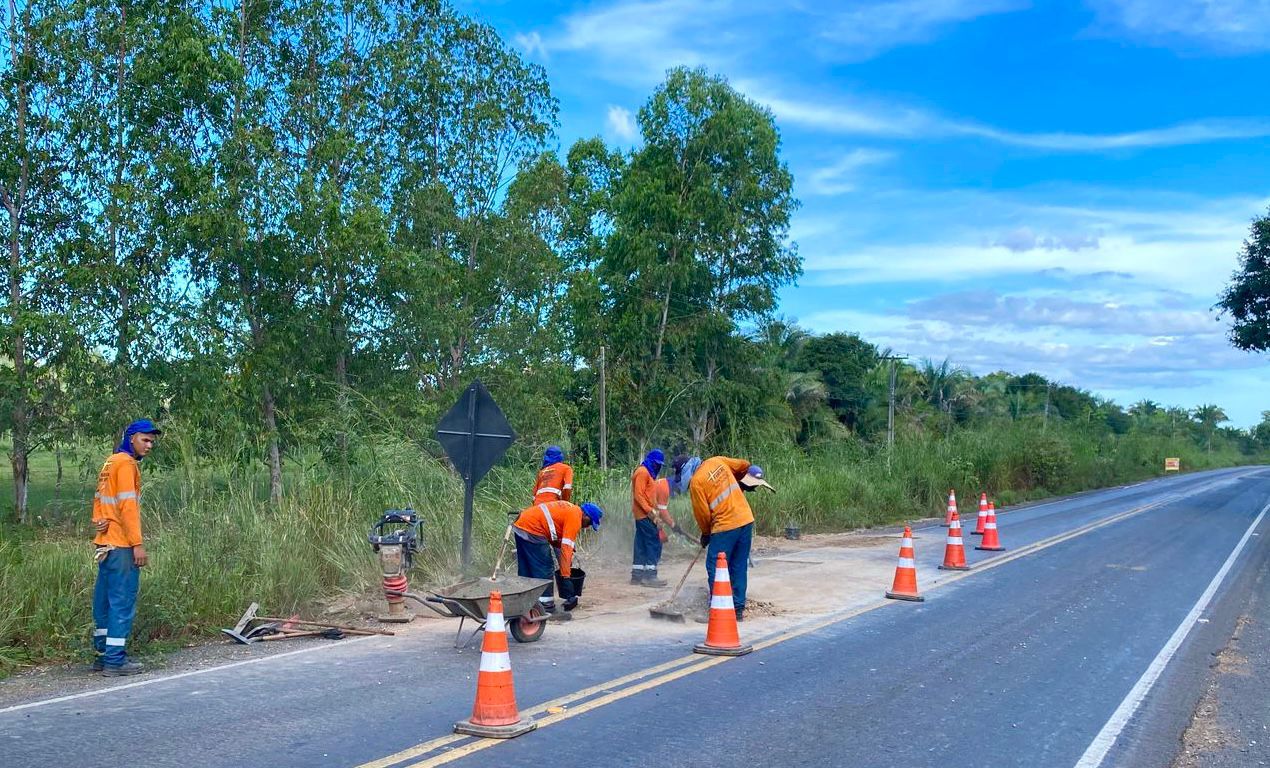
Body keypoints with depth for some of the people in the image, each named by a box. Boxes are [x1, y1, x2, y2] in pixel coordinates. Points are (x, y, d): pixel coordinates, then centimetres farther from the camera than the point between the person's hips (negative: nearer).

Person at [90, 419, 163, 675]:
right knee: (123, 600, -7)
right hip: (121, 546, -10)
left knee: (105, 600, 13)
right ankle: (115, 660, -7)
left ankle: (102, 655, 20)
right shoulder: (126, 463, -11)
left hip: (106, 544, 10)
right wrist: (138, 544, -19)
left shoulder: (111, 462, 18)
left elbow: (99, 500, 19)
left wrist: (98, 521, 1)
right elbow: (127, 505, -18)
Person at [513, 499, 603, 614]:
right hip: (532, 530, -10)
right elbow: (566, 548, -16)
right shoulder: (575, 517, -9)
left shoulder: (570, 509, 19)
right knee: (544, 570, -3)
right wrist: (566, 576, -15)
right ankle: (547, 608, 0)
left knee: (525, 569, 17)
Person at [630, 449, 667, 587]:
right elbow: (638, 495, -18)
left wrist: (653, 510, 15)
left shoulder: (648, 473, 20)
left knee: (641, 544, 10)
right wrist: (649, 511, -22)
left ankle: (637, 575, 13)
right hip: (644, 514, -10)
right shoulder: (642, 472, -11)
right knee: (654, 544, -10)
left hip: (644, 515, 10)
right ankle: (650, 576, -11)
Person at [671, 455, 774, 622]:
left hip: (725, 526, -7)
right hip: (746, 520, 7)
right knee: (739, 567, 13)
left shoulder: (696, 482, -10)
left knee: (714, 568, 2)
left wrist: (705, 534, 14)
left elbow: (702, 514, -4)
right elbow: (744, 465, 18)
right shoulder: (717, 461, 8)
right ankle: (739, 609, 17)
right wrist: (739, 484, 34)